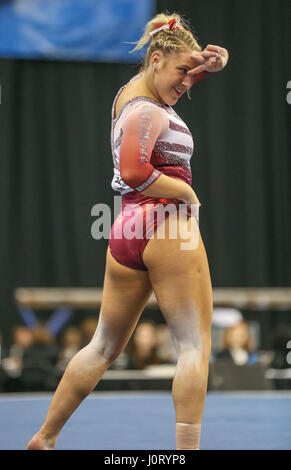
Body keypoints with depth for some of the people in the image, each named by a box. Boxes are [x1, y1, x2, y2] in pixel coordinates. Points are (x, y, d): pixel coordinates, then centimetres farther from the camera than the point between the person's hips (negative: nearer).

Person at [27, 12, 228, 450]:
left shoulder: (132, 90, 14)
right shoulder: (149, 113, -13)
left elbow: (175, 80, 34)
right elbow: (134, 173, -28)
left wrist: (209, 65, 14)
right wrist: (187, 192, -15)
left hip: (126, 233, 9)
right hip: (167, 228, -9)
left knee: (104, 346, 17)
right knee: (194, 344, -5)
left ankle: (43, 438, 21)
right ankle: (187, 447, -13)